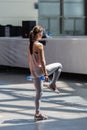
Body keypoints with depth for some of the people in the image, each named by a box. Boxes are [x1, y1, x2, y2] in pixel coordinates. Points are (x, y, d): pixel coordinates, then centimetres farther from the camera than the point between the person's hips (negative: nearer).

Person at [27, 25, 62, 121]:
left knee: (39, 93, 16)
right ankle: (52, 84, 14)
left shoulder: (29, 45, 7)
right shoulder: (39, 45, -17)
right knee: (59, 66, 14)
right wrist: (46, 74, -15)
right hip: (40, 70, -8)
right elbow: (42, 61, -19)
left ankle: (37, 114, 18)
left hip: (34, 72, 8)